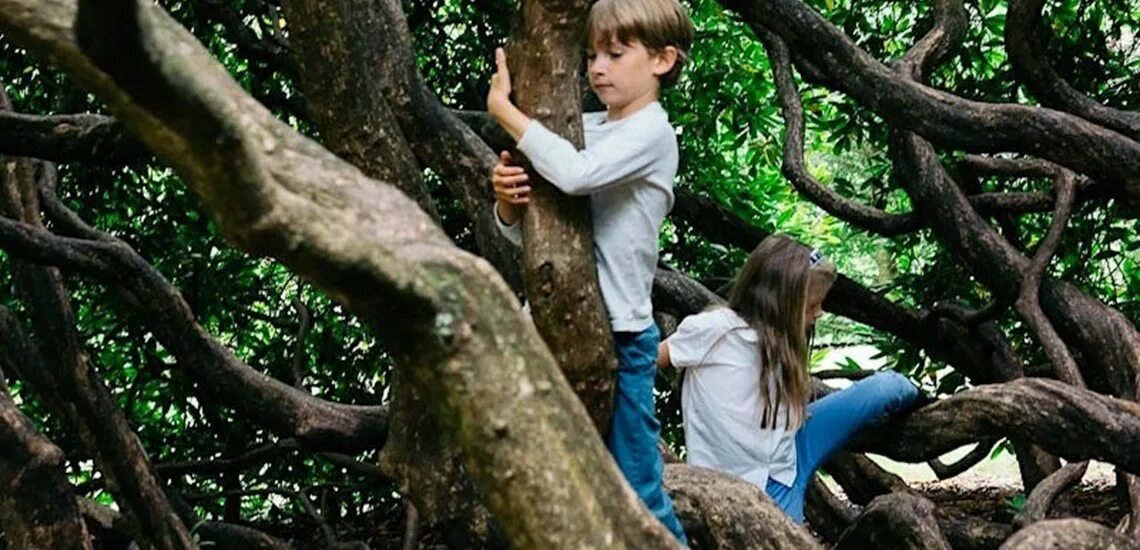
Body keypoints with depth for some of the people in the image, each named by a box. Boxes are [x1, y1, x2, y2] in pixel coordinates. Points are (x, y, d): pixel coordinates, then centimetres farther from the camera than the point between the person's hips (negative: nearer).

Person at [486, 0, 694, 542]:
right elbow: (523, 231, 14)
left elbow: (576, 174, -28)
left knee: (636, 496, -3)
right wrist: (506, 197, -9)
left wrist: (503, 109, -19)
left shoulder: (651, 133, -8)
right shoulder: (583, 128, 11)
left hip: (619, 335, -7)